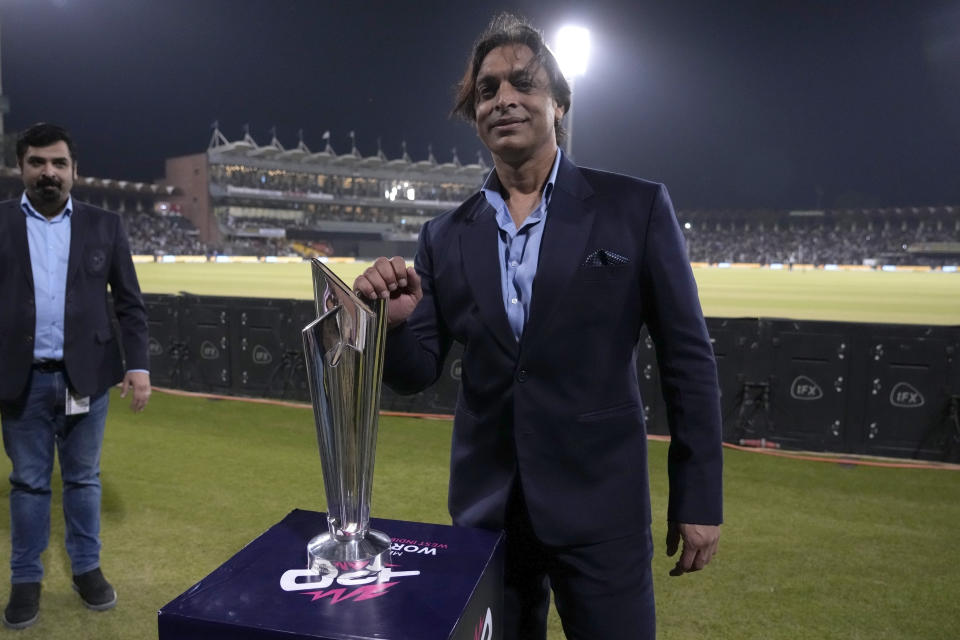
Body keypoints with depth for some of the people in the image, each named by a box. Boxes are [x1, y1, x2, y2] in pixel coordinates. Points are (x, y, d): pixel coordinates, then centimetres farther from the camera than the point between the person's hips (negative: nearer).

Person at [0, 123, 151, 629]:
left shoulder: (105, 226, 4)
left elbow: (130, 303, 3)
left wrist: (138, 366, -6)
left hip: (86, 377, 0)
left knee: (83, 479, 12)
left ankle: (87, 568, 27)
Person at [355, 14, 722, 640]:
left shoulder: (636, 207, -6)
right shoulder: (446, 236, 2)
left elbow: (687, 357, -4)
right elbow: (418, 373, 3)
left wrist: (699, 498, -3)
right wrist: (397, 321, -19)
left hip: (600, 505, -3)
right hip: (486, 506, 3)